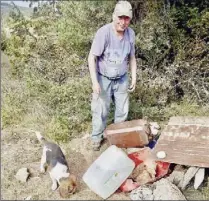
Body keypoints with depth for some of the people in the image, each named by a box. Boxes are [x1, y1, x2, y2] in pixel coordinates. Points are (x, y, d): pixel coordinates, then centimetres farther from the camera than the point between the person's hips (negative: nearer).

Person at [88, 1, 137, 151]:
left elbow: (132, 58, 7)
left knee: (123, 110, 14)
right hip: (103, 79, -4)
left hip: (122, 79, 5)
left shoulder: (131, 34, -6)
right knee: (100, 111, 3)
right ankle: (97, 138, 24)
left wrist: (134, 78, 6)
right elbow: (92, 58, -19)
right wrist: (95, 82, -23)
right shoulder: (103, 32, -22)